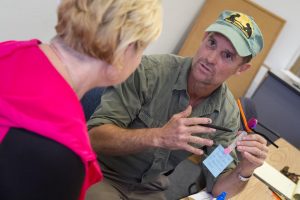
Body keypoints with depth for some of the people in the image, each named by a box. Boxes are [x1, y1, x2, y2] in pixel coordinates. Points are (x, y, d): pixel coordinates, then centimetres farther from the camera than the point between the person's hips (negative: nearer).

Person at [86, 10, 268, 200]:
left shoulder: (228, 114, -7)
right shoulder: (149, 71, -19)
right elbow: (94, 137, -22)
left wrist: (245, 170, -23)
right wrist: (158, 136, -35)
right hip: (102, 175, -4)